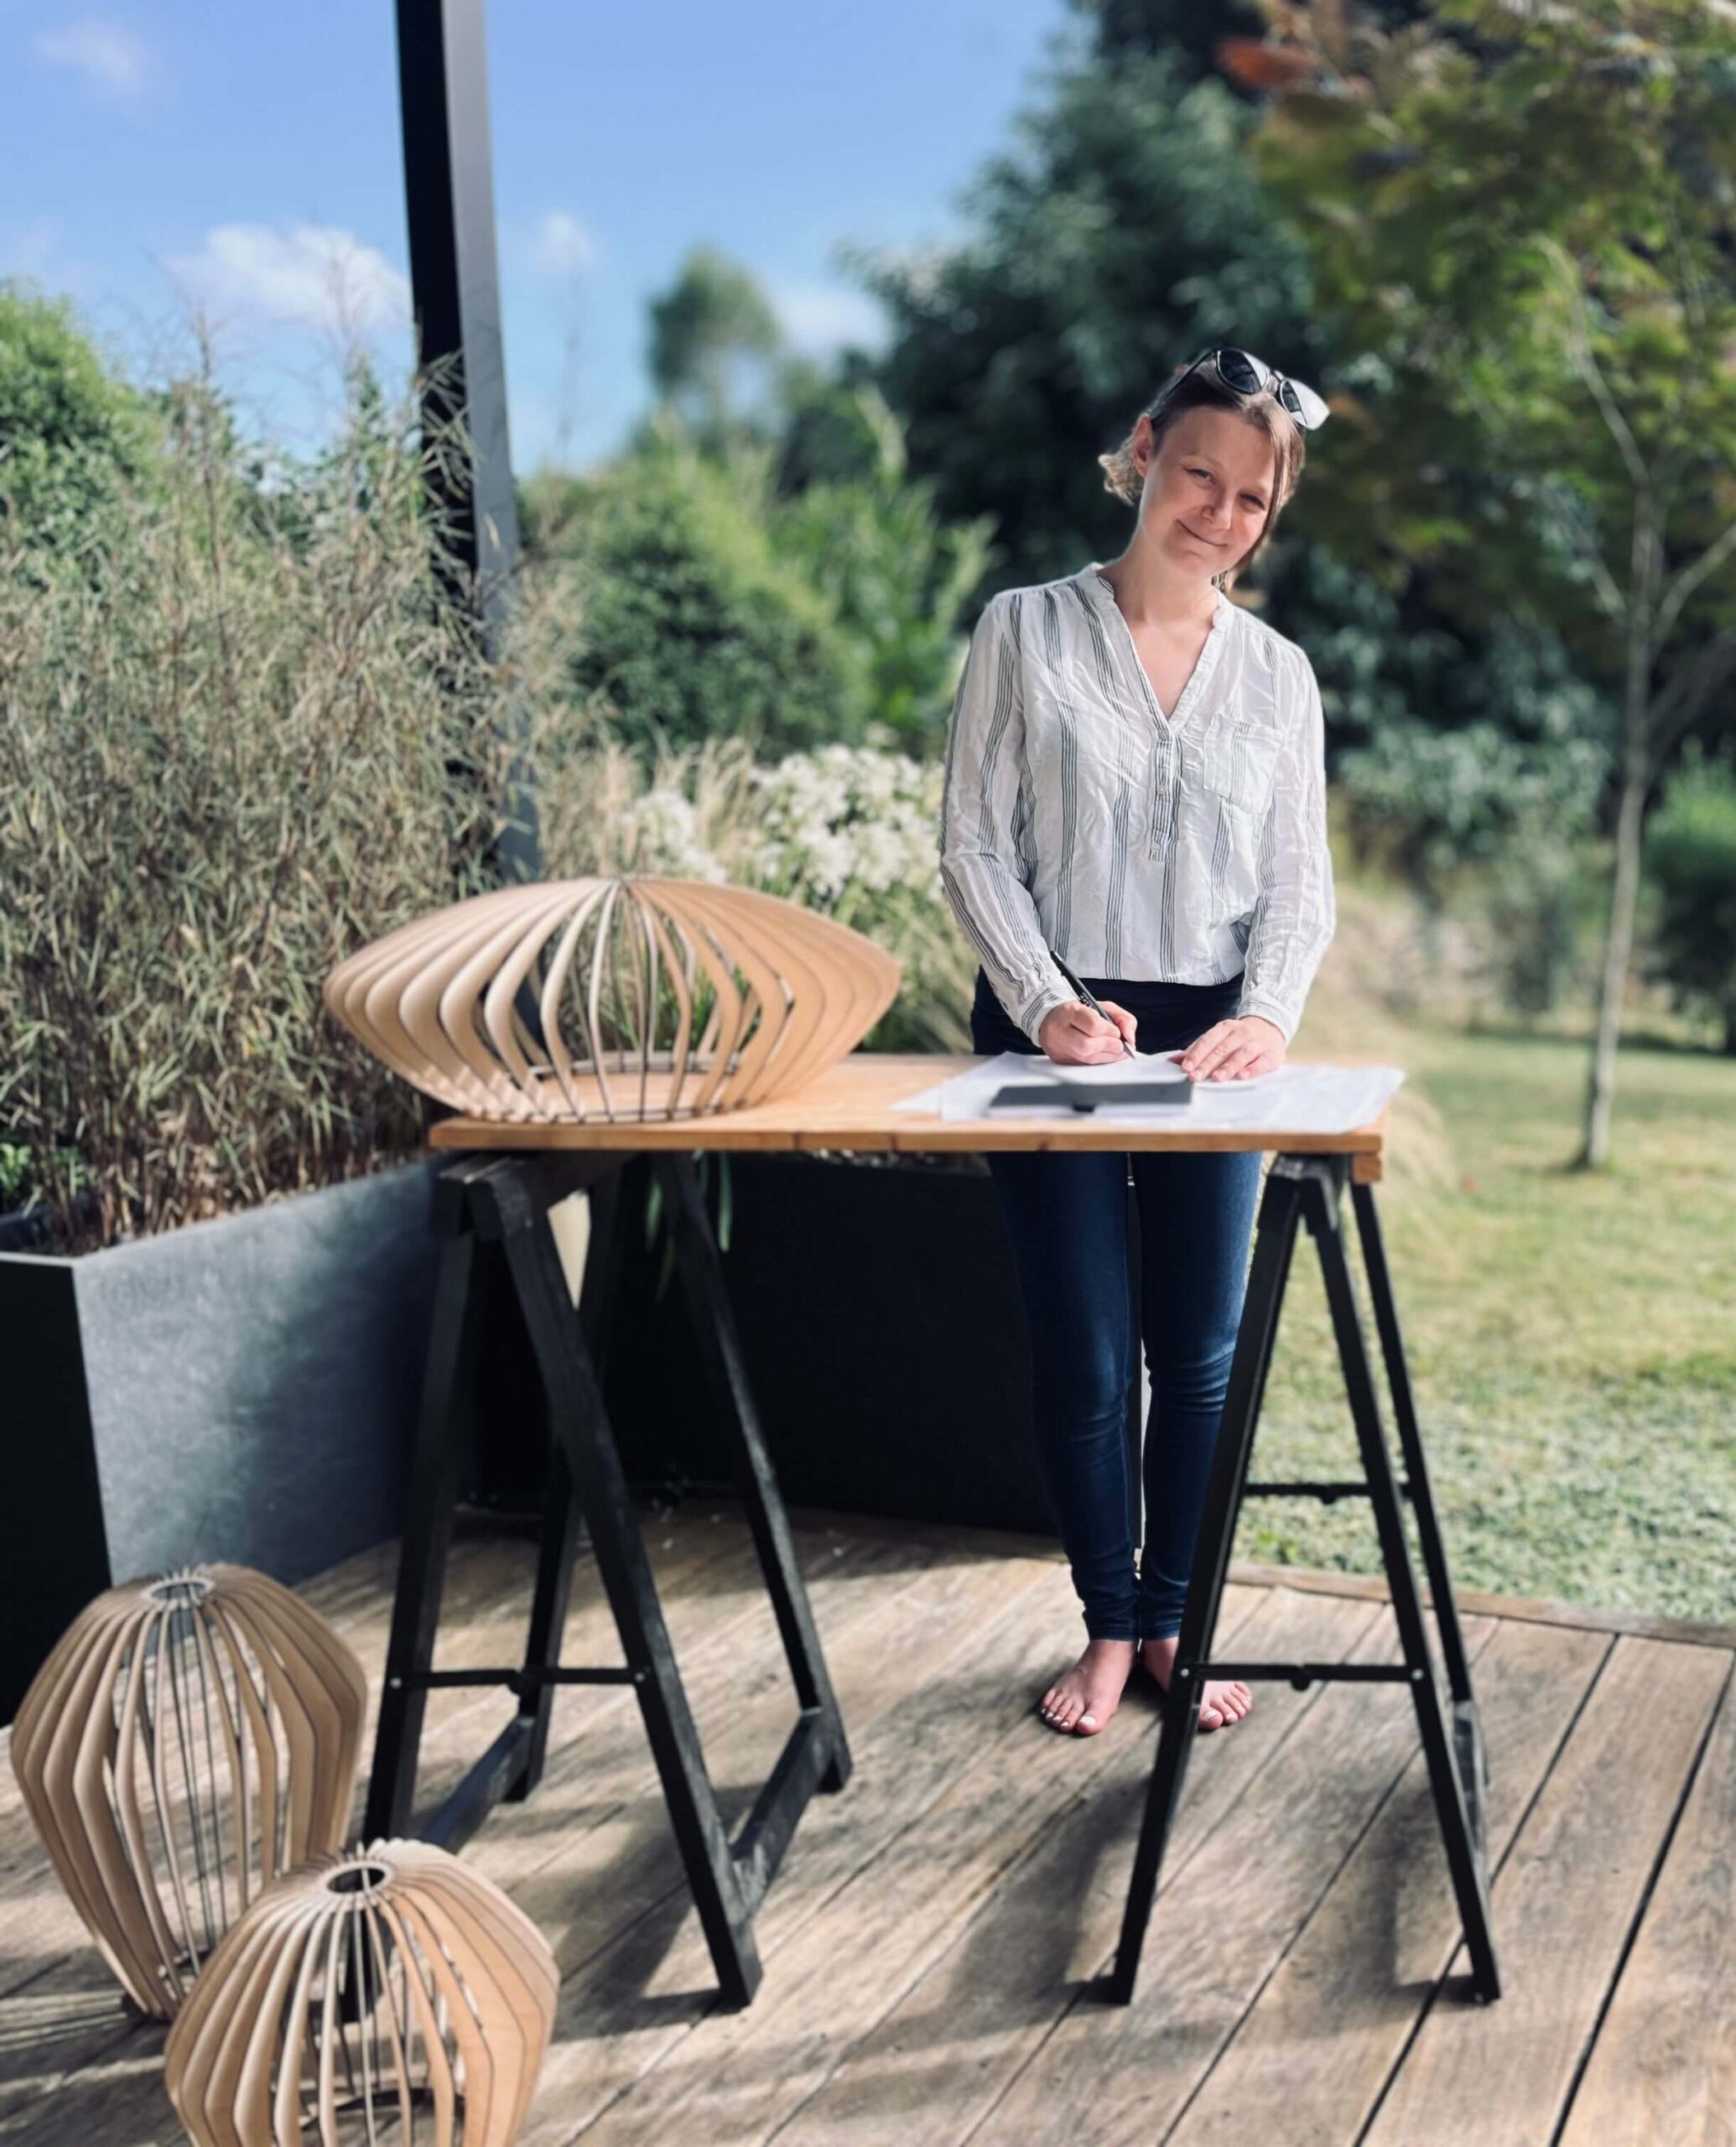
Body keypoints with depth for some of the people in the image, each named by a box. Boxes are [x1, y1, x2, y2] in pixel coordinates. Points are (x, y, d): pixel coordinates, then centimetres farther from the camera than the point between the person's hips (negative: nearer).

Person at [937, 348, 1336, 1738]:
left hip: (1210, 1043, 2)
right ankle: (1108, 1624, 20)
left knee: (1203, 1352, 7)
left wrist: (1270, 1012, -14)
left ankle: (1176, 1617, 25)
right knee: (1083, 1356, 2)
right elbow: (974, 844, -3)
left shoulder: (1280, 674, 8)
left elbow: (1300, 881, 5)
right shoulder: (1025, 633, 1)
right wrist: (1047, 1004, -16)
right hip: (1056, 1034, -2)